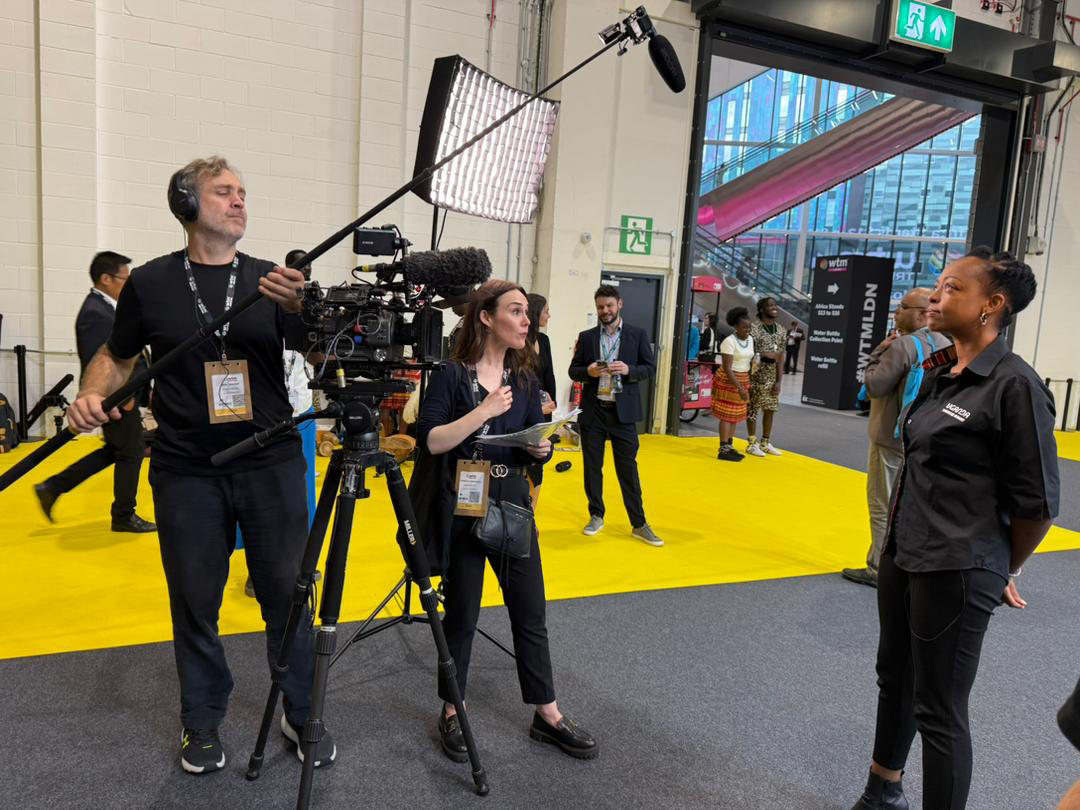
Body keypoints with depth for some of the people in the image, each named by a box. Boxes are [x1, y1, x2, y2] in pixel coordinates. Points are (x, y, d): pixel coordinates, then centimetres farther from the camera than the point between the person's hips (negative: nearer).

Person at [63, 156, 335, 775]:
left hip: (272, 466, 0)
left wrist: (303, 309, -25)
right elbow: (117, 357, 13)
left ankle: (302, 715, 26)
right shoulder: (150, 283, 2)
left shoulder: (272, 280, 2)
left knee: (288, 595, 7)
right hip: (186, 472, 0)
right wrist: (92, 393, -8)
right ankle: (203, 722, 32)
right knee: (195, 603, 11)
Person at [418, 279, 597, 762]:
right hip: (462, 509, -4)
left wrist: (540, 448, -12)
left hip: (513, 506, 5)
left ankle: (547, 715, 23)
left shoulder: (525, 379, 8)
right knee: (462, 614, 7)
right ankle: (451, 713, 27)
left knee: (531, 612, 9)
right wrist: (483, 412, -24)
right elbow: (430, 441, -17)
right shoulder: (452, 375, -7)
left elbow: (534, 442, 11)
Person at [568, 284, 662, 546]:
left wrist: (628, 370, -17)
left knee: (628, 468, 2)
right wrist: (588, 371, -15)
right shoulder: (586, 337, 5)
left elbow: (650, 368, 2)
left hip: (623, 410, -2)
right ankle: (596, 516, 25)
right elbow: (573, 371, 7)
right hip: (592, 410, 2)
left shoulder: (637, 335, 2)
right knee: (592, 466, 9)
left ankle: (639, 524, 10)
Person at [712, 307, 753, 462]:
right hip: (729, 380, -8)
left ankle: (729, 447, 20)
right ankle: (723, 450, -2)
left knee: (735, 414, 12)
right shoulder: (729, 341, -18)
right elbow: (727, 368, -22)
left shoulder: (750, 339, 7)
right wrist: (739, 387, -27)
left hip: (742, 379, 8)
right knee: (727, 415, -6)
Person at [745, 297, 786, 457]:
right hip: (757, 374, -6)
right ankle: (752, 443, 9)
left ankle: (765, 443, 22)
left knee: (770, 409, 11)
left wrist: (778, 381, -1)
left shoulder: (781, 330, 7)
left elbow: (780, 357, 4)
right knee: (753, 409, 0)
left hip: (773, 375, 6)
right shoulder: (754, 328, -10)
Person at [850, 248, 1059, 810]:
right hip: (901, 555, 8)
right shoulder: (939, 374, 6)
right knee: (894, 678, 23)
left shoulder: (1014, 384, -18)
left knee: (938, 710, 6)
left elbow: (1037, 502, -14)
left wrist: (1001, 572, -1)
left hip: (955, 573, -8)